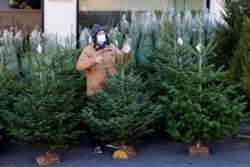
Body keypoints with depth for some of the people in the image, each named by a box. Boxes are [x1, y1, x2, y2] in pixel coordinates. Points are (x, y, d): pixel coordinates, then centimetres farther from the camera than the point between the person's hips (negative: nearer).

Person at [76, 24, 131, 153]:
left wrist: (127, 51, -16)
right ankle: (97, 144, 17)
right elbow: (79, 66, -17)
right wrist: (94, 60, -31)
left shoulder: (111, 48, 7)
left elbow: (122, 58, 6)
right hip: (95, 90, -4)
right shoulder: (88, 50, -6)